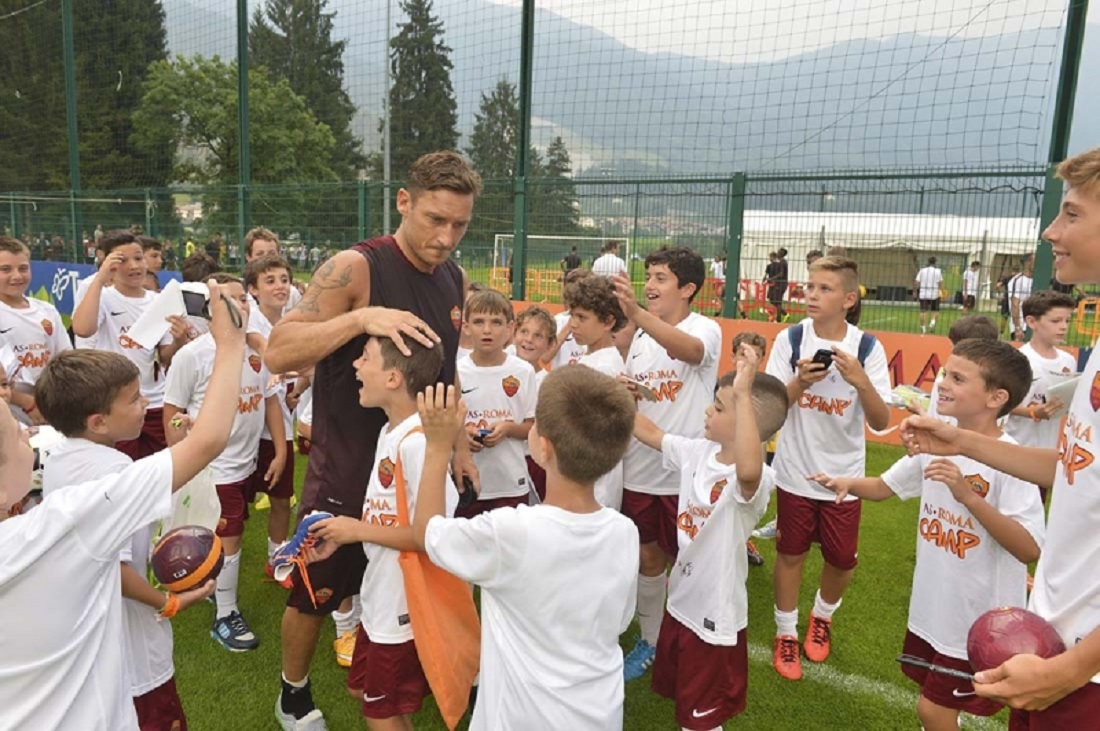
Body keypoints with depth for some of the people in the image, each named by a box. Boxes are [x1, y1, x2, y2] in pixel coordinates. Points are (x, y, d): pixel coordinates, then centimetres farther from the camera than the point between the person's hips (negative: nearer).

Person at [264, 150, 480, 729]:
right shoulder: (355, 268, -19)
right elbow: (278, 354, -25)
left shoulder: (455, 280, 2)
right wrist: (361, 317, -37)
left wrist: (457, 442, 10)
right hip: (347, 469, -5)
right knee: (315, 592, 13)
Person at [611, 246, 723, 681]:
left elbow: (690, 350, -36)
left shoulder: (706, 329, -10)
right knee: (649, 557, 17)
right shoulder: (640, 336, 9)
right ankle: (648, 641, 34)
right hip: (641, 467, 5)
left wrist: (637, 313, -51)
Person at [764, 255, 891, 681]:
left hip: (844, 475, 1)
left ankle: (822, 616, 42)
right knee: (790, 553, 11)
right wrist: (800, 382, -27)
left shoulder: (868, 348, -10)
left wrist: (860, 380, -31)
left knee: (842, 560, 12)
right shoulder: (790, 340, -9)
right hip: (795, 472, 0)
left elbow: (881, 422, -14)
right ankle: (785, 632, 31)